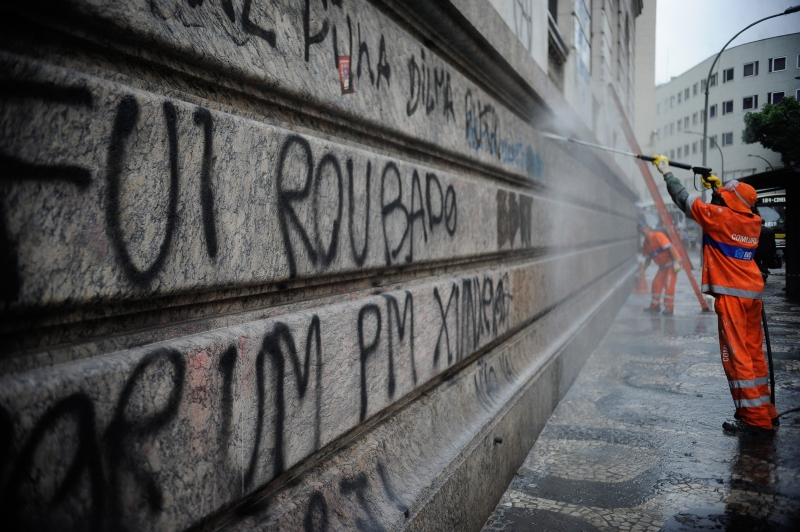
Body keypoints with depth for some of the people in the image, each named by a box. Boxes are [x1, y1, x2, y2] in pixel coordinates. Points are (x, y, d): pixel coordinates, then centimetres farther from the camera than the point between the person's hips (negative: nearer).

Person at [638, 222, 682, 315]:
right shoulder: (646, 245, 5)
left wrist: (675, 262, -25)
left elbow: (669, 247, -23)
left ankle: (669, 308, -4)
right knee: (656, 283, 3)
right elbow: (648, 259, 10)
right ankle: (655, 306, 13)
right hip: (663, 266, 8)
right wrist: (643, 268, -6)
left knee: (669, 284, -10)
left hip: (672, 263, -8)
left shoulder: (658, 236, -19)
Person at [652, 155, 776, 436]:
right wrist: (717, 186, 34)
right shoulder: (753, 222, 9)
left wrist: (667, 173, 12)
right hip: (752, 293, 8)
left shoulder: (721, 217, -11)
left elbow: (685, 199, -1)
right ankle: (765, 412, 21)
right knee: (753, 353, 14)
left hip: (731, 294, -8)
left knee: (736, 355, -5)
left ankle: (755, 419, -3)